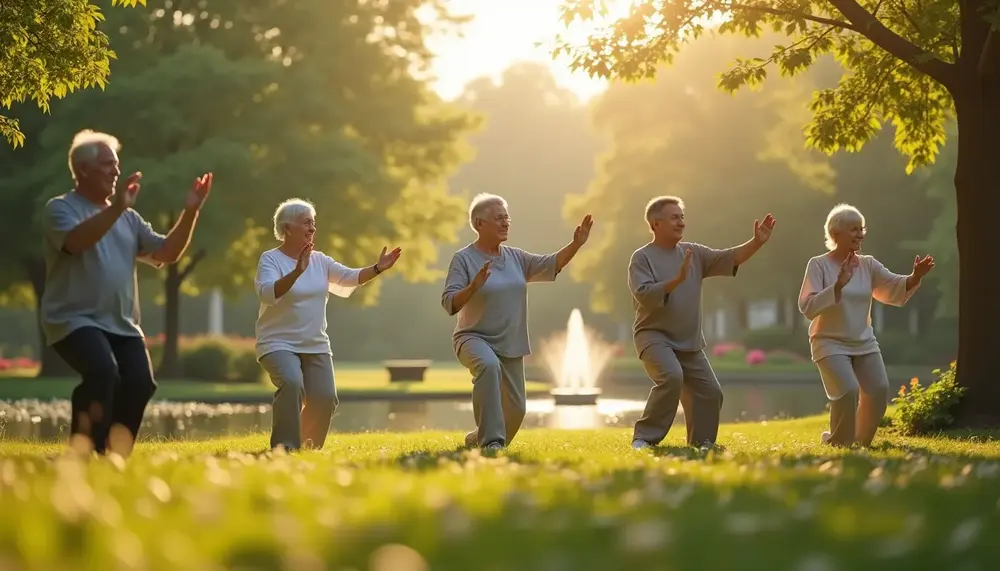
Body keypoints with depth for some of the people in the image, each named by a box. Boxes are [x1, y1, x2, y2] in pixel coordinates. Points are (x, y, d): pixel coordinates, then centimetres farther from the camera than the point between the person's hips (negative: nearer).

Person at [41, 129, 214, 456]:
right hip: (75, 320, -6)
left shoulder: (128, 218, 19)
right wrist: (115, 209, -33)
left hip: (122, 325, 6)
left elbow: (167, 253, 13)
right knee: (103, 373, -30)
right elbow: (76, 242, -23)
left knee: (139, 382, -14)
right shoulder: (61, 209, -1)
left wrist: (189, 212, 0)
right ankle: (83, 453, -22)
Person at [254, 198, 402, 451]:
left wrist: (377, 268, -14)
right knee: (292, 384, -30)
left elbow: (350, 277, 3)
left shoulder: (319, 260, 9)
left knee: (325, 398, -3)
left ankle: (308, 448, 19)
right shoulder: (270, 259, -9)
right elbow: (267, 293, -27)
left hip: (316, 345, 6)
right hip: (279, 343, -6)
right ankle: (284, 447, -20)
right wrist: (297, 272, -40)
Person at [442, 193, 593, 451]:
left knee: (515, 408, 6)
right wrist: (474, 286, -33)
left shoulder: (515, 257, 10)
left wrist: (576, 244, -10)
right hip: (474, 338, -6)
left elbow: (551, 264, 4)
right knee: (488, 365, -39)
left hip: (510, 345, 6)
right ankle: (491, 440, -40)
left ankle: (478, 439, 34)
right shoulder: (463, 259, -9)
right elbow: (449, 303, -17)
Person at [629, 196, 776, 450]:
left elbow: (729, 258, -1)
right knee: (671, 377, -30)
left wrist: (756, 242, -15)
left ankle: (701, 444, 22)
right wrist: (677, 280, -30)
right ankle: (644, 438, -21)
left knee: (710, 392, 5)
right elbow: (644, 295, -21)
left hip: (690, 343, 7)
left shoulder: (694, 253, 9)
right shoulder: (642, 257, -7)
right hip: (654, 336, -7)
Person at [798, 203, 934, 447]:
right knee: (848, 391, -23)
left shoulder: (868, 265, 6)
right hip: (830, 343, -6)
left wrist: (915, 278, -27)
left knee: (879, 391, -5)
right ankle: (838, 444, 0)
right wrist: (838, 285, -29)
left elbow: (896, 288, -6)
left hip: (864, 343, 6)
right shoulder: (818, 265, -9)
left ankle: (859, 444, 18)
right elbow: (807, 307, -19)